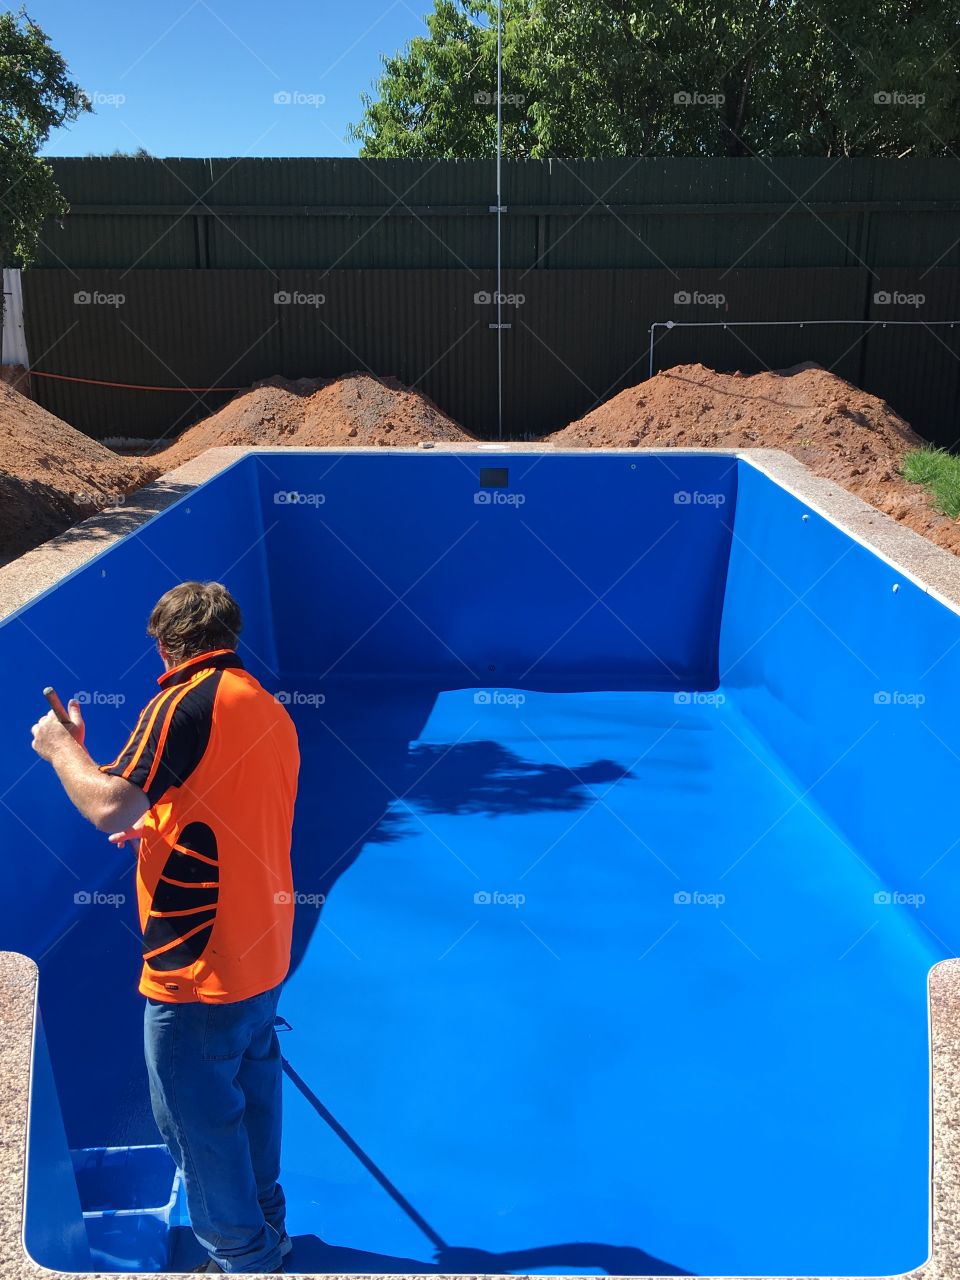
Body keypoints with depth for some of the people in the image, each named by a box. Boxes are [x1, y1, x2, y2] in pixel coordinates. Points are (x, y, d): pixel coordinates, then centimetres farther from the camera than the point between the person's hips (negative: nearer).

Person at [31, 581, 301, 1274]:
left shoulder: (186, 702, -17)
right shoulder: (272, 709, 9)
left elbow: (110, 807, -23)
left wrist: (62, 746, -6)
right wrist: (161, 827, 25)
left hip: (199, 964, -9)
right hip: (264, 953, 9)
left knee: (195, 1114, 9)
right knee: (250, 1090, 23)